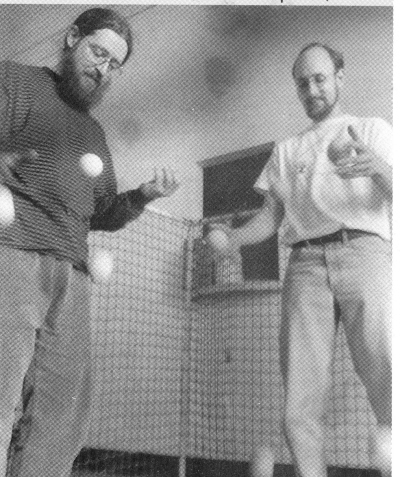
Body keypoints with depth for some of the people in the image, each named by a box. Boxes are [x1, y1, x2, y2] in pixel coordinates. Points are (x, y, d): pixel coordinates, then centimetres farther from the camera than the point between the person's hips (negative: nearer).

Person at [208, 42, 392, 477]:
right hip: (305, 263, 3)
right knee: (300, 401, -7)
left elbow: (388, 195, 6)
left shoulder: (372, 129, 19)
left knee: (385, 378, -19)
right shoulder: (285, 150, 27)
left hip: (363, 251, -2)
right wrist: (232, 237, -1)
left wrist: (377, 167, -16)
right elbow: (272, 215, 19)